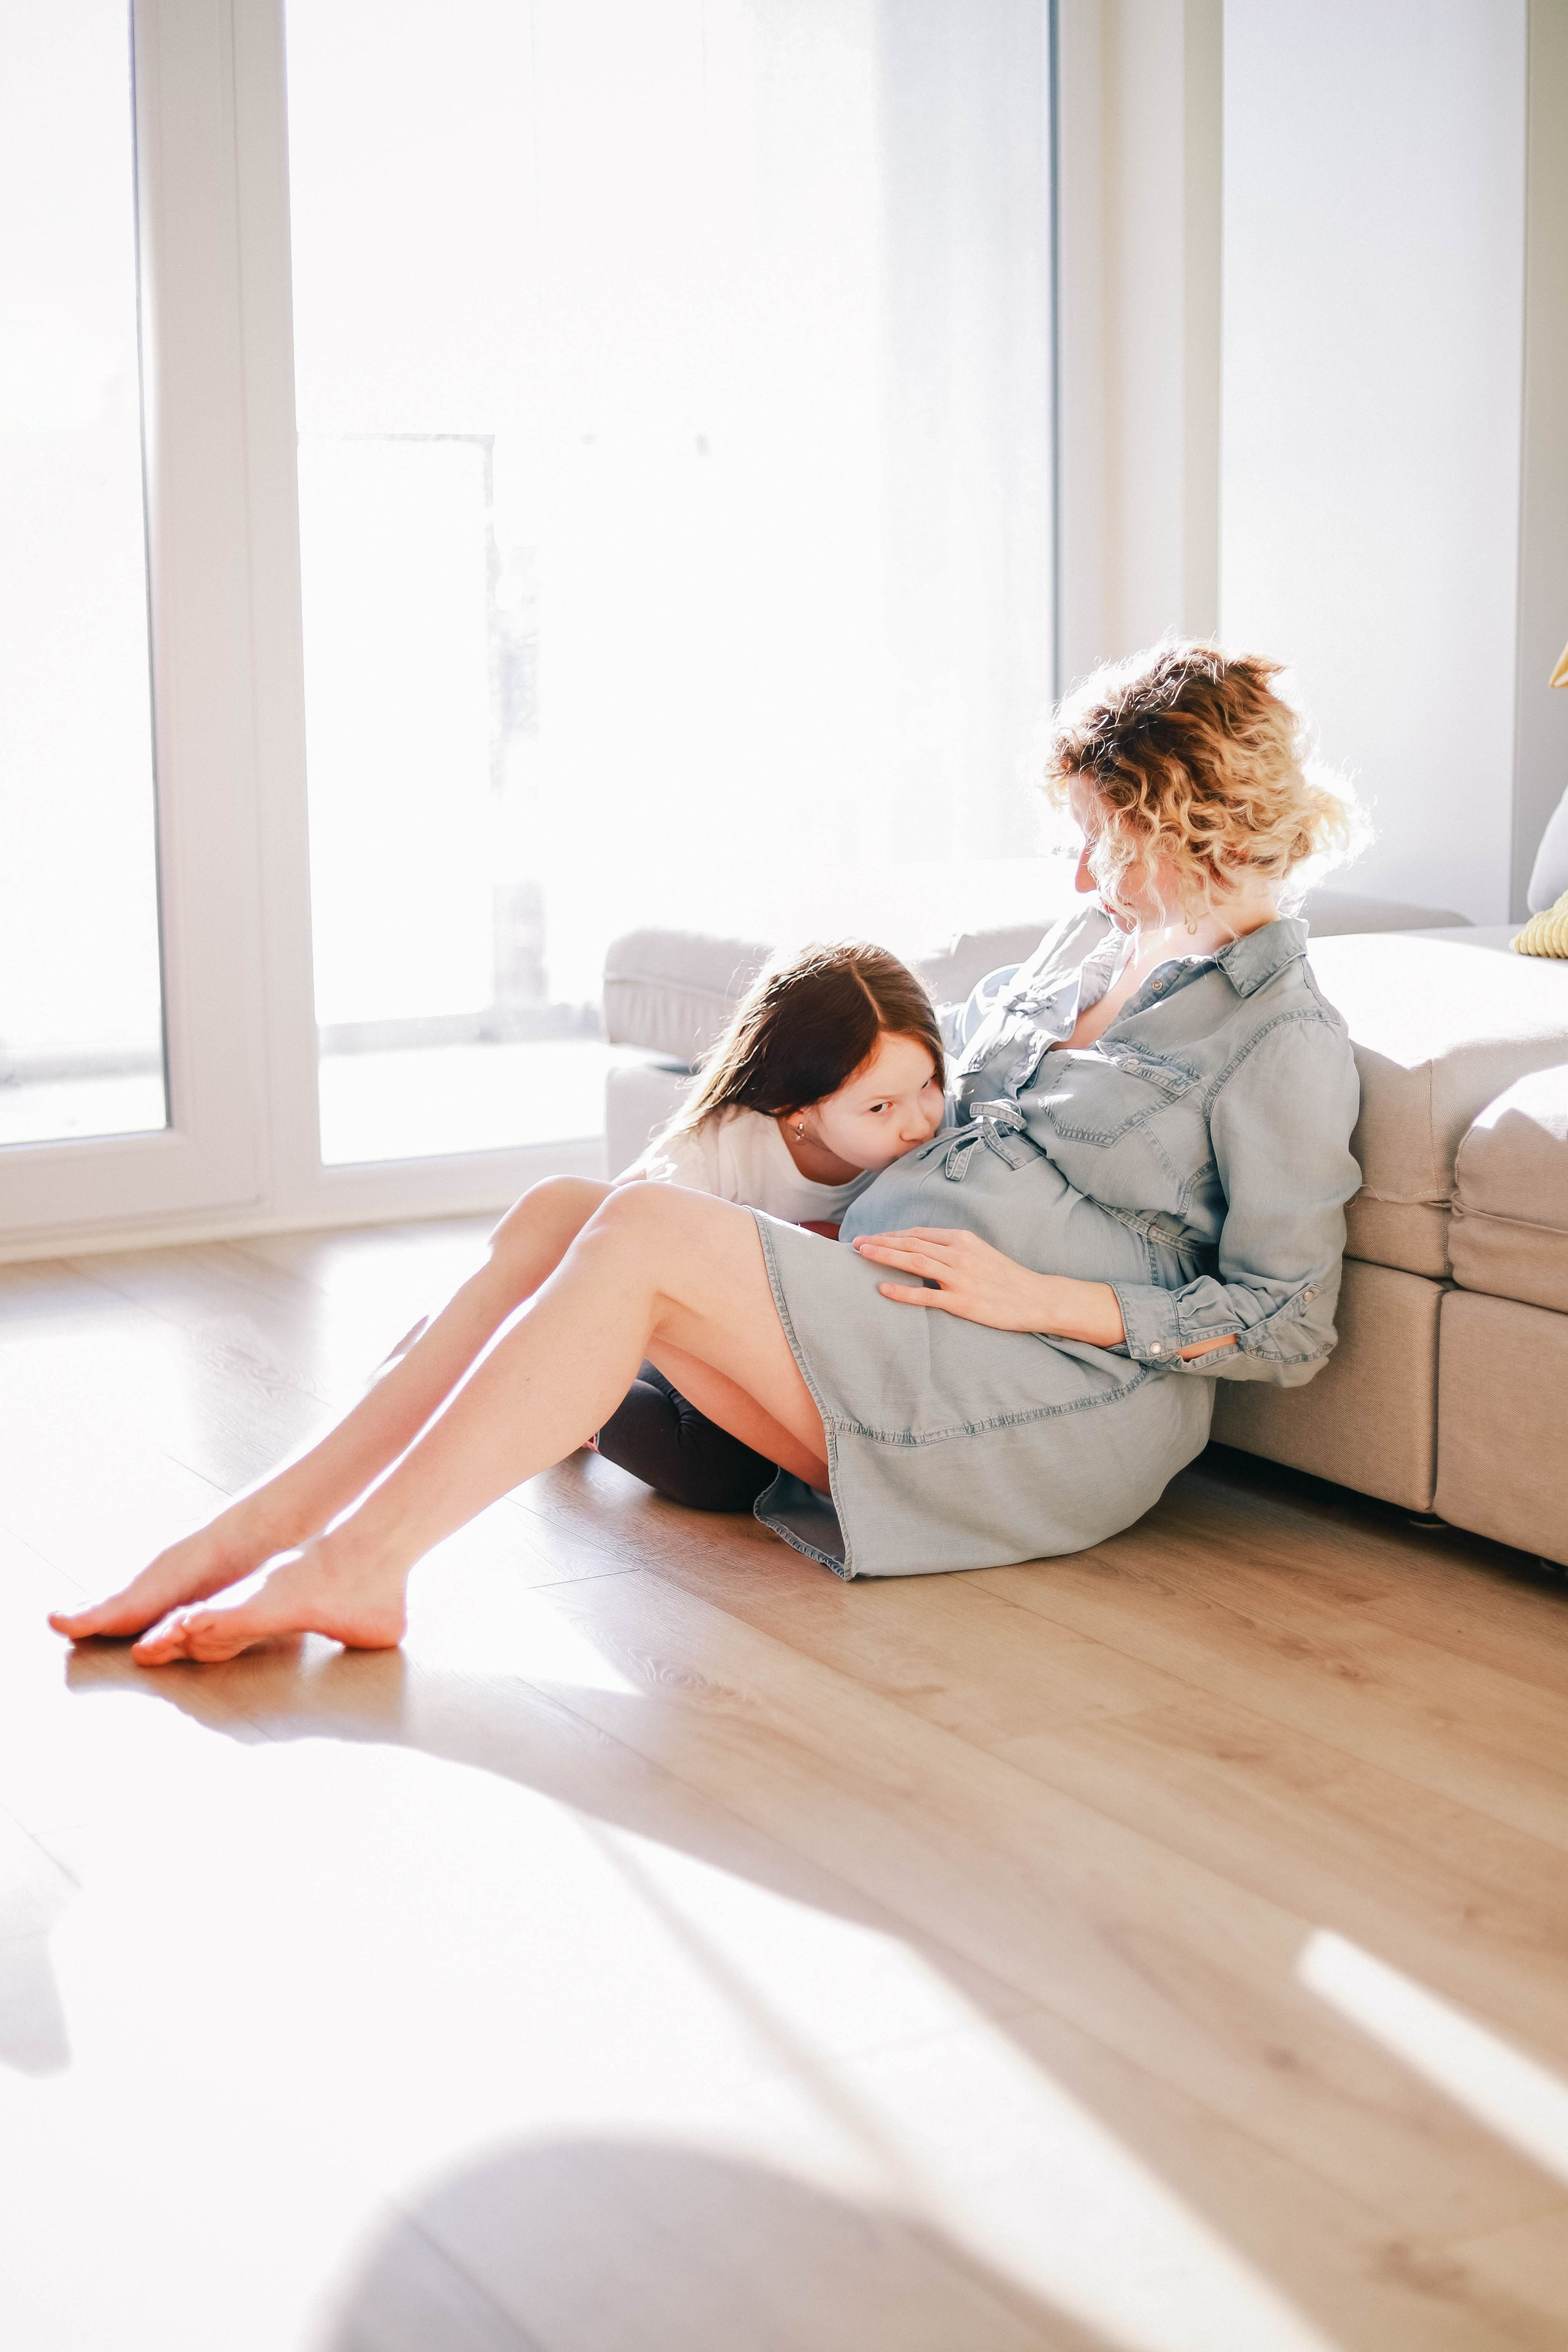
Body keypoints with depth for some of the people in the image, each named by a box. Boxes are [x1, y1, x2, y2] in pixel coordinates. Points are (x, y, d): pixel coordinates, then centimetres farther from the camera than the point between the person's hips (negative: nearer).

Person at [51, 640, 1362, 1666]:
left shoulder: (1287, 1040, -4)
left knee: (646, 1233, -26)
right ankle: (258, 1535, -17)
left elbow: (1291, 1328, -7)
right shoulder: (1096, 944, 20)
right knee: (558, 1214, -12)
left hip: (1060, 1406, -8)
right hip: (884, 1307, 8)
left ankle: (348, 1561, -22)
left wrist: (1038, 1295, -14)